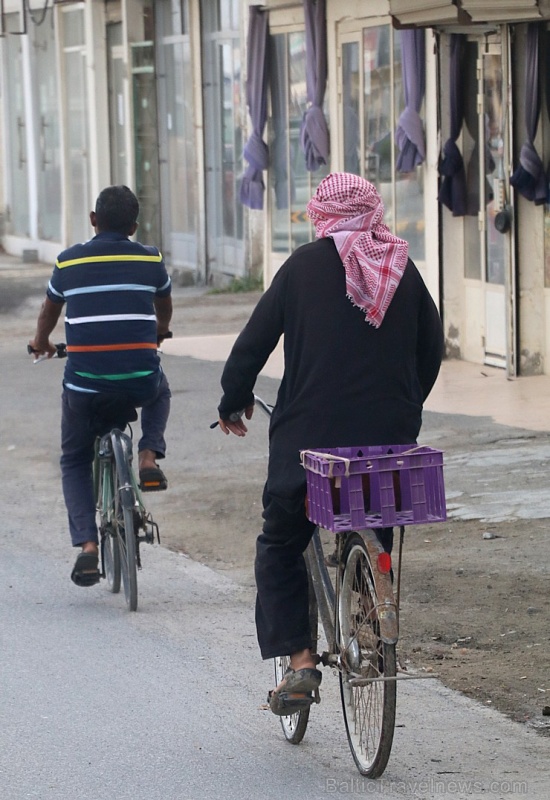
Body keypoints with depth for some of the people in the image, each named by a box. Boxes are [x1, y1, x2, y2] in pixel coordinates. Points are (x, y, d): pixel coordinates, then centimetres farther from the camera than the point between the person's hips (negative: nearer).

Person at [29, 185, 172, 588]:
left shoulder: (69, 262, 5)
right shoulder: (150, 260, 6)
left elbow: (49, 310, 23)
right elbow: (164, 310, 26)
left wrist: (40, 343, 45)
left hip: (85, 382, 0)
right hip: (140, 381, 0)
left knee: (75, 462, 20)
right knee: (160, 391, 37)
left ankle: (87, 544, 2)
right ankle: (149, 456, 12)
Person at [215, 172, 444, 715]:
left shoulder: (306, 265, -2)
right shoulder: (404, 270, 7)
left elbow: (255, 339, 0)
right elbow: (432, 349, 14)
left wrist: (233, 402, 15)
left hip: (309, 434, -3)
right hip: (389, 436, 3)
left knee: (280, 546, 12)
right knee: (377, 543, 24)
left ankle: (299, 660, 0)